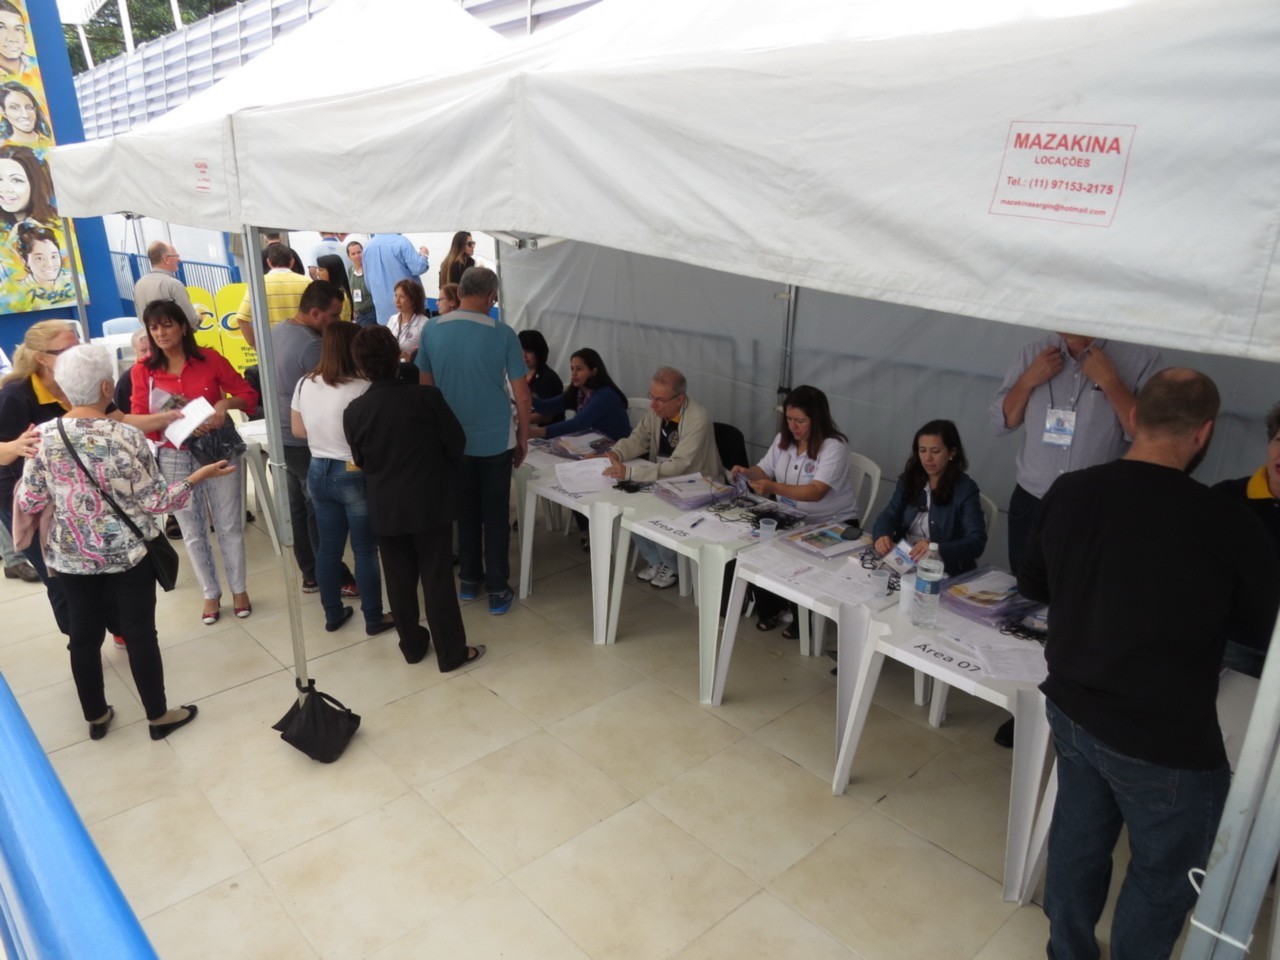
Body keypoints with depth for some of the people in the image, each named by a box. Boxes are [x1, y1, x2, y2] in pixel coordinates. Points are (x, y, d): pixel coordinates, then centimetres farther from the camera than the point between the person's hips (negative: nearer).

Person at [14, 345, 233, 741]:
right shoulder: (127, 436, -19)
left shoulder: (43, 437, -8)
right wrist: (198, 477, -5)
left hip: (70, 556, 4)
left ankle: (95, 716, 33)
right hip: (127, 553, -3)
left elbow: (27, 503, -1)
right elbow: (153, 500, -15)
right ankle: (158, 716, 21)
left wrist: (21, 486, 20)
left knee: (84, 634, 16)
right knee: (140, 633, 8)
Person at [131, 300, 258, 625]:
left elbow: (248, 394, 0)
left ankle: (239, 590, 22)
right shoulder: (142, 371, -1)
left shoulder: (209, 358, -3)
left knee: (229, 525, 6)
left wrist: (225, 404, -20)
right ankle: (211, 594, 24)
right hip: (174, 458, 1)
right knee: (192, 531, 10)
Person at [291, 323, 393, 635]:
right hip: (354, 475, -6)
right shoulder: (362, 389, -21)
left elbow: (297, 430, 10)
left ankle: (332, 614, 28)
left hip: (318, 472, 6)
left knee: (328, 547, 16)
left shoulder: (304, 385, 0)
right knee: (365, 550, 6)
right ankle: (374, 619, 17)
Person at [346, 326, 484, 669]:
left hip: (385, 508, 2)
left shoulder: (353, 412, -8)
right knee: (438, 578, 5)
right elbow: (456, 442, -5)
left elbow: (360, 462, 5)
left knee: (399, 579, 15)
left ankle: (412, 645, 28)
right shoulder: (427, 397, -15)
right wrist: (451, 482, 12)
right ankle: (452, 652, 14)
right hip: (432, 502, -2)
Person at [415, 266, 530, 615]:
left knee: (465, 512, 17)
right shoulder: (503, 334, -13)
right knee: (496, 516, 8)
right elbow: (521, 395, -9)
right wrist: (524, 438, 4)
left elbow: (426, 386, 5)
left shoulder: (431, 330, -4)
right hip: (495, 440, -3)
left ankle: (469, 581, 28)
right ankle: (497, 591, 13)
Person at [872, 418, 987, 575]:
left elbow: (977, 543, -15)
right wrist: (881, 536, -22)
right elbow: (889, 516, 2)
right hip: (902, 561, 5)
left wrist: (937, 548, -33)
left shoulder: (965, 489, -7)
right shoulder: (909, 479, 8)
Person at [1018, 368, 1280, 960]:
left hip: (1070, 709, 6)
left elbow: (1032, 585, 7)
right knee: (1166, 871, 19)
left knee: (1078, 839, 25)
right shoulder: (1225, 524, -24)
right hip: (1167, 741, -5)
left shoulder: (1067, 493, -9)